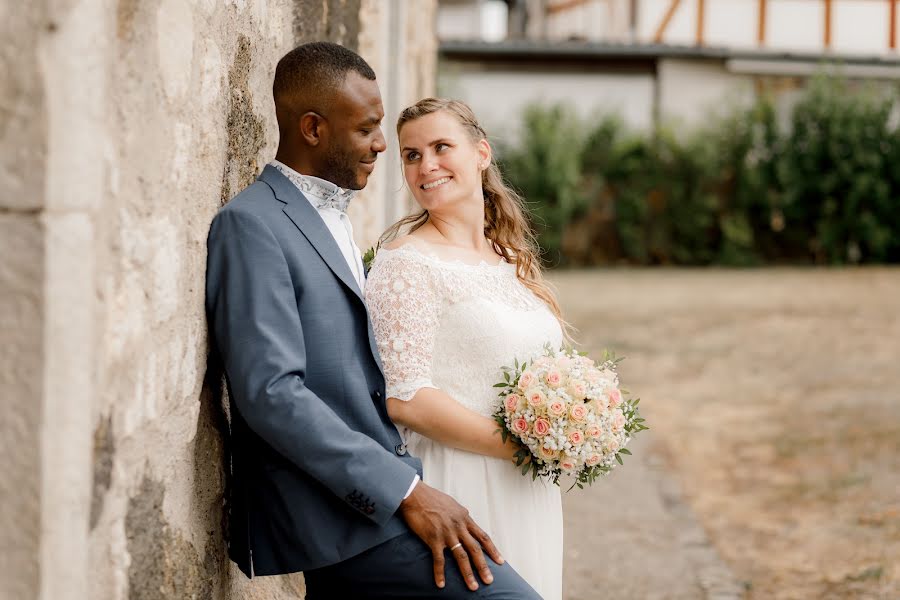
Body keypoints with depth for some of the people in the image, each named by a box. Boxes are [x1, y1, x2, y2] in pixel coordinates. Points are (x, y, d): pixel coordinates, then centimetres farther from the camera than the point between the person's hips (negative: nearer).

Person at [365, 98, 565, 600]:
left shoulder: (512, 257, 11)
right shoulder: (406, 262, -11)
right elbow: (404, 398, -18)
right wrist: (517, 446, -16)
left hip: (528, 498, 7)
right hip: (458, 490, -7)